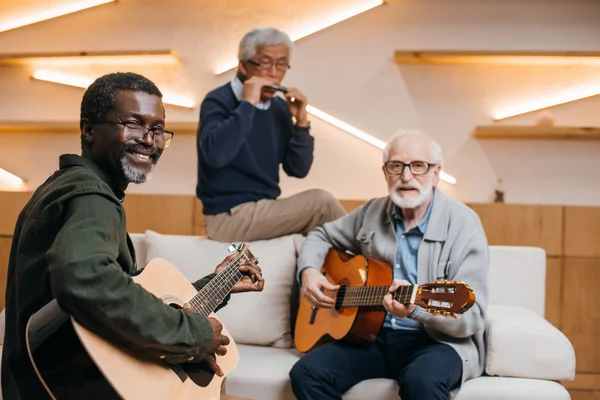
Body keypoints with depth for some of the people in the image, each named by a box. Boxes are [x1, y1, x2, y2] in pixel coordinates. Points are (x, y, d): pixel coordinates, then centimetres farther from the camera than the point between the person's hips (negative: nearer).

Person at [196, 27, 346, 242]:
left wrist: (301, 122, -8)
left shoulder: (280, 107, 7)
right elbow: (215, 155, -31)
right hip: (229, 216, -7)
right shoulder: (219, 101, -12)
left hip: (265, 209, 7)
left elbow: (298, 169, 5)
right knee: (321, 201, -17)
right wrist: (247, 104, -26)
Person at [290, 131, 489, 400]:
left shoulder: (462, 223, -10)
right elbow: (322, 236, 23)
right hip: (371, 334, 5)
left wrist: (417, 307, -34)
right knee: (306, 373, -19)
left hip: (436, 340, -4)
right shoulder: (372, 213, 6)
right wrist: (309, 271, 1)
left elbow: (473, 318, -15)